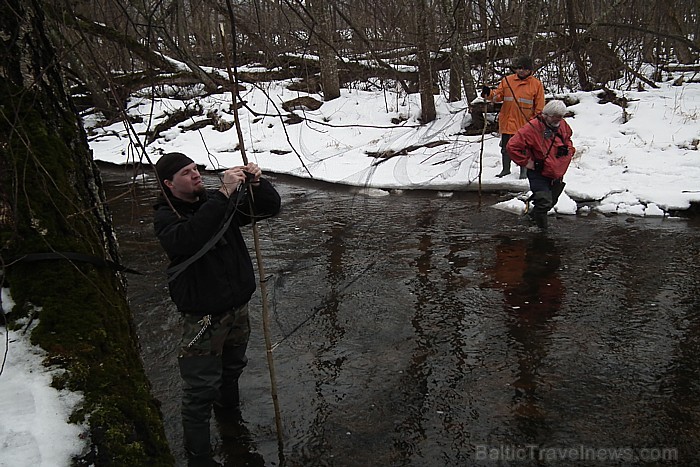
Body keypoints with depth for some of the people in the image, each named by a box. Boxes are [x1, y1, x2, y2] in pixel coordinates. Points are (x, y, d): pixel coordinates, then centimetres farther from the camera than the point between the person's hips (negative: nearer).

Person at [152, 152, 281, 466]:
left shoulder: (217, 201, 1)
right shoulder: (165, 217, -14)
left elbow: (270, 207, 1)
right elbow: (186, 240, -38)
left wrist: (258, 183, -20)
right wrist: (224, 194, -41)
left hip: (238, 306, 6)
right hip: (203, 318, -6)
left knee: (233, 366, 28)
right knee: (200, 390, -2)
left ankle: (228, 405, 56)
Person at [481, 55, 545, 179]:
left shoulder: (536, 84, -1)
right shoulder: (507, 80, 4)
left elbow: (539, 106, 1)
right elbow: (498, 96, 5)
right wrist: (489, 94, -15)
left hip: (526, 123, -2)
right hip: (508, 121, 2)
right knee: (506, 148, 10)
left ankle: (523, 171, 20)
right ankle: (506, 169, 25)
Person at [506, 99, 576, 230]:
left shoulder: (563, 125, 2)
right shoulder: (533, 127, -22)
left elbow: (568, 137, 28)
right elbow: (512, 146, -23)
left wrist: (569, 150, 11)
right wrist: (525, 162, -19)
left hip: (557, 175, 8)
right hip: (539, 174, -7)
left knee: (551, 202, 19)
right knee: (545, 202, -15)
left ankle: (533, 215, 44)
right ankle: (542, 229, 3)